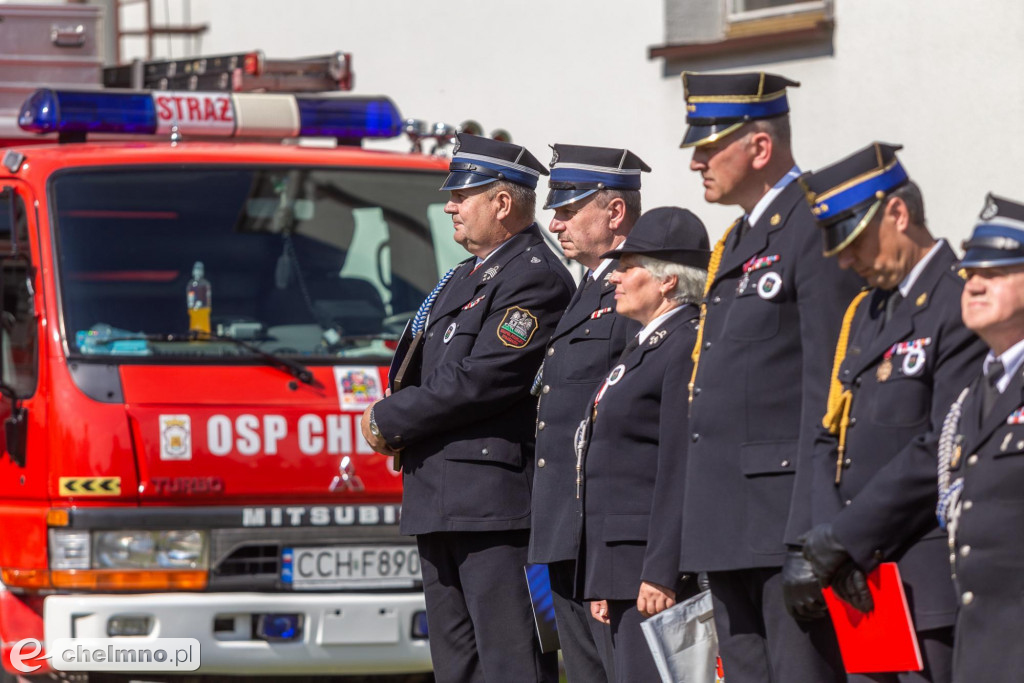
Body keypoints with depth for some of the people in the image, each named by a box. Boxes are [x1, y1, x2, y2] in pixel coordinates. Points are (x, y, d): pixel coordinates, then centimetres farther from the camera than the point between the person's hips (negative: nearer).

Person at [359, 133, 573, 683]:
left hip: (495, 498, -10)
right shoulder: (463, 277, 21)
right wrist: (395, 421, 2)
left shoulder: (537, 279, -11)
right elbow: (424, 373, 24)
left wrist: (388, 419, -8)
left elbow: (479, 381, -18)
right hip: (437, 503, 10)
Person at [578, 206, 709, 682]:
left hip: (657, 566, -10)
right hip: (624, 569, 10)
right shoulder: (643, 347, 20)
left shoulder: (690, 346, -12)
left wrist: (660, 574, -23)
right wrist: (602, 583, 20)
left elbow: (682, 471, -19)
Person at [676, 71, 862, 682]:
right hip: (730, 528, 10)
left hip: (789, 509, -10)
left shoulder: (816, 231, -10)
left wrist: (812, 535, -20)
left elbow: (829, 389, -16)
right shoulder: (737, 242, 20)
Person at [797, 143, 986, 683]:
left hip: (930, 583, -8)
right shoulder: (865, 313, 19)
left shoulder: (963, 304, -10)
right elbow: (832, 439, 15)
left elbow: (944, 451, -17)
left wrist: (844, 537, -15)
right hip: (865, 584, 8)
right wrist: (828, 534, -3)